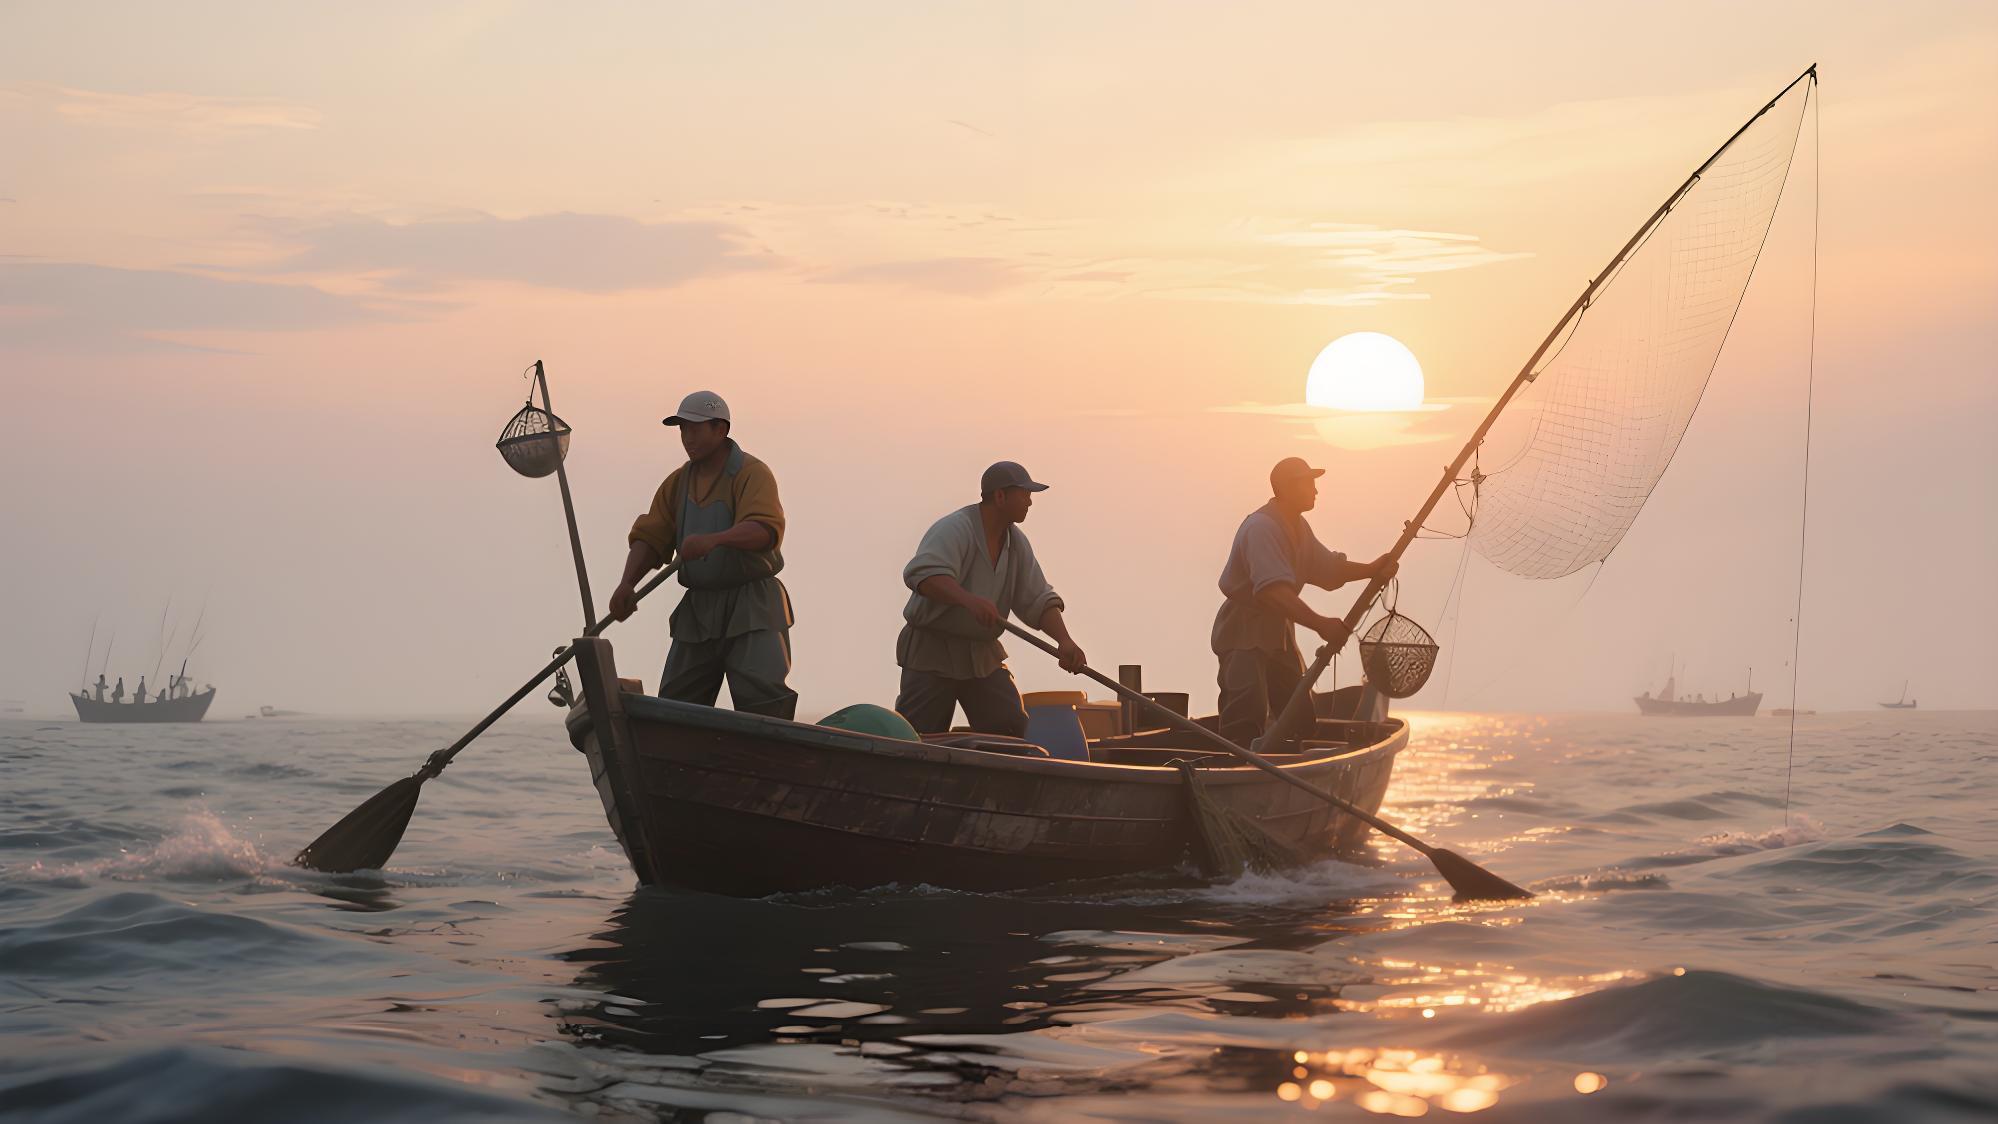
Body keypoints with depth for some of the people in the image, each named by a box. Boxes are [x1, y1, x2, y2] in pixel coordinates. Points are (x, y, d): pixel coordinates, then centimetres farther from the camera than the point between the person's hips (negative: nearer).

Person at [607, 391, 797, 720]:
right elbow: (649, 537, 6)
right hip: (698, 607, 6)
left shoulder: (752, 474, -7)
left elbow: (766, 530, -25)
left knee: (763, 696, -17)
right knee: (674, 703, 2)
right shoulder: (677, 482, 13)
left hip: (751, 607, -6)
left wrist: (714, 540, -42)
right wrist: (627, 583, -12)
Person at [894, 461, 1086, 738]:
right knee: (918, 742, -8)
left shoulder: (1017, 543, 6)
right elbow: (922, 574, -36)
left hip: (983, 653, 7)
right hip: (930, 653, -7)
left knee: (1011, 726, -5)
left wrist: (1064, 640, -13)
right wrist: (969, 600, -52)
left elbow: (1038, 600, 5)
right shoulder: (953, 530, -18)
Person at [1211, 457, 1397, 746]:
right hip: (1243, 635, -10)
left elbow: (1328, 570, 16)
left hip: (1277, 631, 10)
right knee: (1247, 715, -22)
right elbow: (1273, 591, -36)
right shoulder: (1261, 527, -24)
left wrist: (1371, 570, -1)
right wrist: (1320, 624, -43)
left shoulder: (1298, 527, 9)